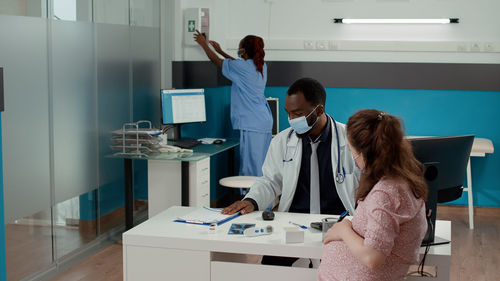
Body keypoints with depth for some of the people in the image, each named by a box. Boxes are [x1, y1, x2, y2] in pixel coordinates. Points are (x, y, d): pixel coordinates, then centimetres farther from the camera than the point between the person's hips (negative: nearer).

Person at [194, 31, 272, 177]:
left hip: (250, 124, -8)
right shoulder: (262, 66, 11)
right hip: (265, 120, 8)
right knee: (262, 163, 10)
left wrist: (204, 44, 21)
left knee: (251, 166, -7)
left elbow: (216, 60, 5)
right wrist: (220, 51, 38)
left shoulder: (241, 67, -10)